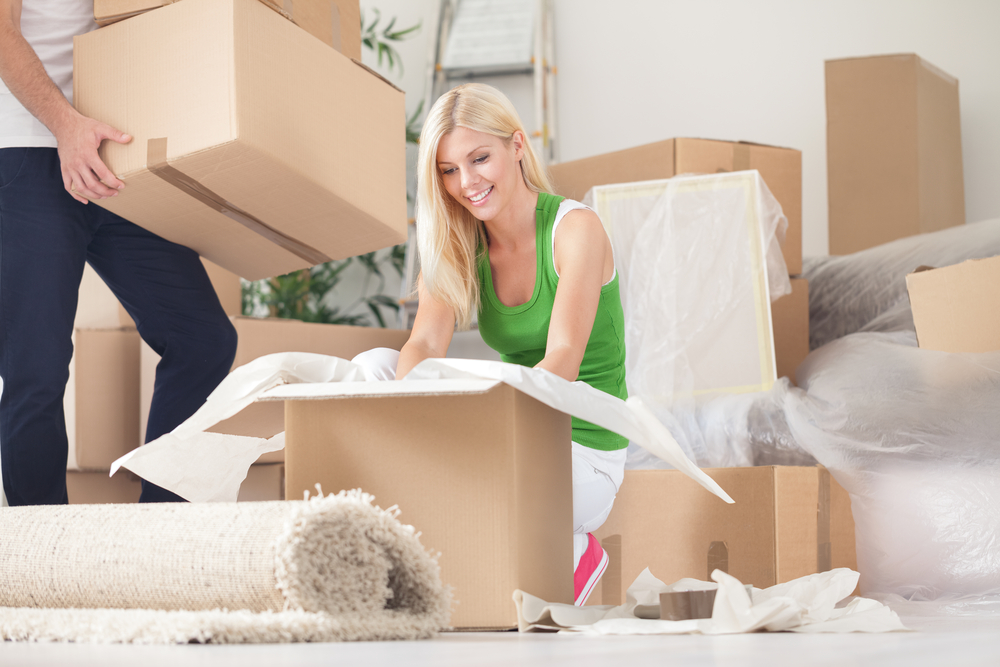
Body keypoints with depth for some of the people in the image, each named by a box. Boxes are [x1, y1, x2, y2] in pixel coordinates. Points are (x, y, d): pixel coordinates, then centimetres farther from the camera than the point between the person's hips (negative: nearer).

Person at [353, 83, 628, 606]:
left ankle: (571, 549, -6)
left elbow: (564, 361, -24)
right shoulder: (460, 247, 4)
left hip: (583, 458, -5)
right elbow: (425, 344, -13)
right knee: (371, 367, -12)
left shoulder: (575, 228, -12)